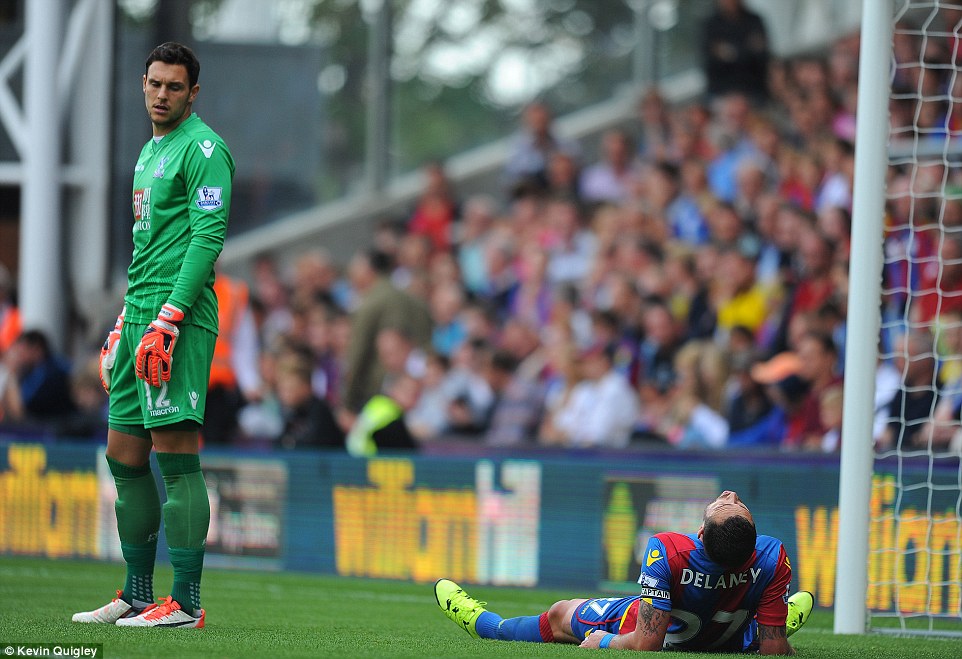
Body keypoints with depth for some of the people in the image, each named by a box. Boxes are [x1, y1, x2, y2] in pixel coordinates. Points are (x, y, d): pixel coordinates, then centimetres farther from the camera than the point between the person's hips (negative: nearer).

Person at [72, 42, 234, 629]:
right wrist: (122, 325, 23)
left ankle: (187, 603, -12)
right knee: (124, 455, 10)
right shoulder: (150, 152, 21)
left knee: (175, 454, -12)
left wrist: (167, 320, -22)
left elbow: (207, 238, -16)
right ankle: (138, 596, 17)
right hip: (141, 315, 10)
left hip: (179, 320, -10)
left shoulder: (203, 149, -8)